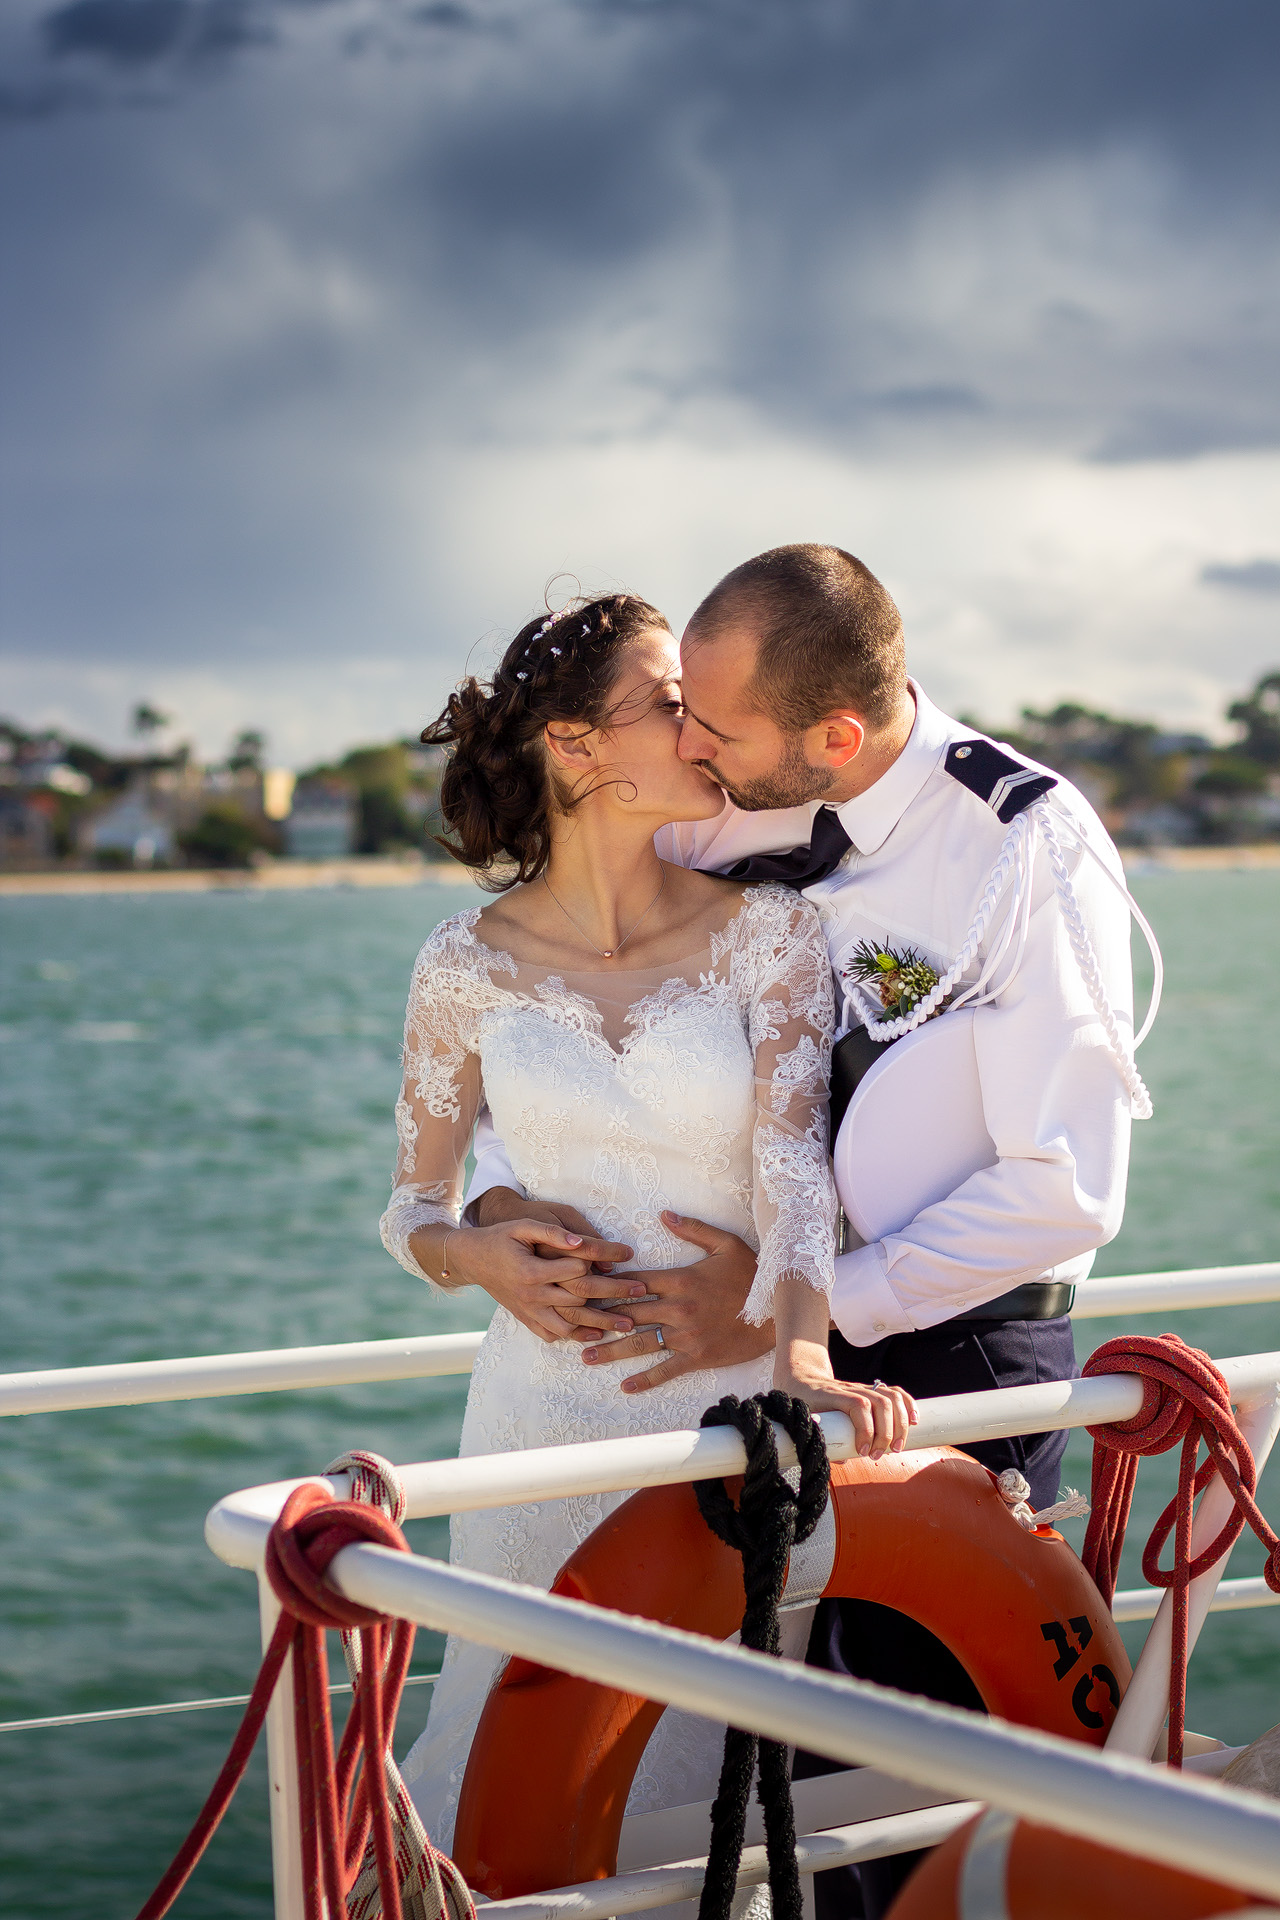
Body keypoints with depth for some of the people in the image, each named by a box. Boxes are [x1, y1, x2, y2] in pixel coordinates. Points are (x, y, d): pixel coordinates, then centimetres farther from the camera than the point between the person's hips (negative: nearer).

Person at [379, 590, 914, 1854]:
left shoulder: (768, 931, -6)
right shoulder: (469, 966, -4)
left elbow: (791, 1155, -18)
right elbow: (413, 1212, 7)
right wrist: (483, 1258, -16)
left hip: (736, 1410, 0)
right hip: (547, 1410, 0)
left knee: (714, 1765, 10)